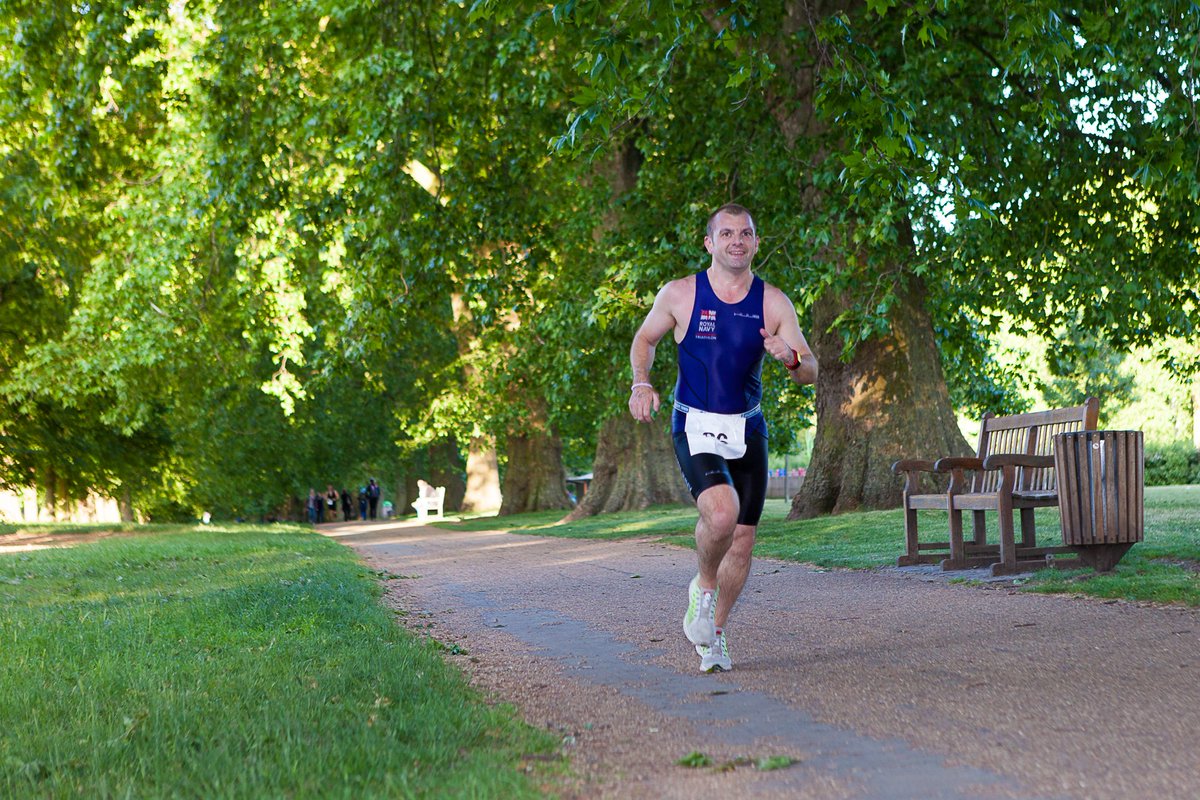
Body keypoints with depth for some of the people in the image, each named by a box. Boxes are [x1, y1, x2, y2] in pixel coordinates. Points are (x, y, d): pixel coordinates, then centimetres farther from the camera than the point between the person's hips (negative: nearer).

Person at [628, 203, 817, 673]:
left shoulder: (774, 303, -1)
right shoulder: (680, 295, -4)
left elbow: (810, 374, -1)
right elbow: (644, 339, 13)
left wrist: (790, 357, -24)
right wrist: (641, 383, -5)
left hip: (747, 429, 3)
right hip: (695, 427, -3)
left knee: (742, 540, 7)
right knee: (721, 513, -28)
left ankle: (715, 635, 28)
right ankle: (703, 588, 3)